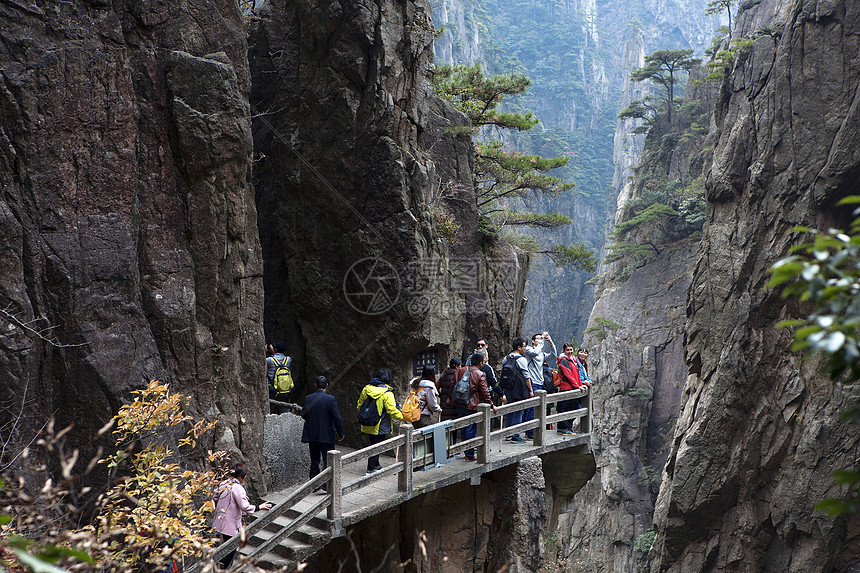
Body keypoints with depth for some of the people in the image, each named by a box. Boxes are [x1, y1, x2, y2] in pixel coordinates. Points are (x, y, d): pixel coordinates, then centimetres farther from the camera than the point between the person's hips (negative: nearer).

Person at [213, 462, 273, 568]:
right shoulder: (237, 488, -21)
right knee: (232, 548, 2)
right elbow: (245, 507, -23)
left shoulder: (224, 483, 4)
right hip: (230, 524, -9)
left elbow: (215, 498, 17)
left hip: (220, 521, 9)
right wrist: (259, 507, -11)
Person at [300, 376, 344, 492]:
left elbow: (303, 415, 6)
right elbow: (337, 418, -14)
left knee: (314, 461, 13)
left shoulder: (308, 398, -2)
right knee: (328, 461, 6)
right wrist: (340, 434, -4)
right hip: (326, 436, -4)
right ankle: (325, 485, 1)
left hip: (311, 435, 4)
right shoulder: (331, 399, -13)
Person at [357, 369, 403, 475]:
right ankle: (370, 469, 6)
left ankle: (376, 465, 35)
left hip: (367, 425, 6)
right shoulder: (387, 393, -17)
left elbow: (360, 405, 11)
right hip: (380, 427, -6)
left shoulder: (366, 389, 2)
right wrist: (401, 416, -1)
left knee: (374, 444, 21)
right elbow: (392, 410, -18)